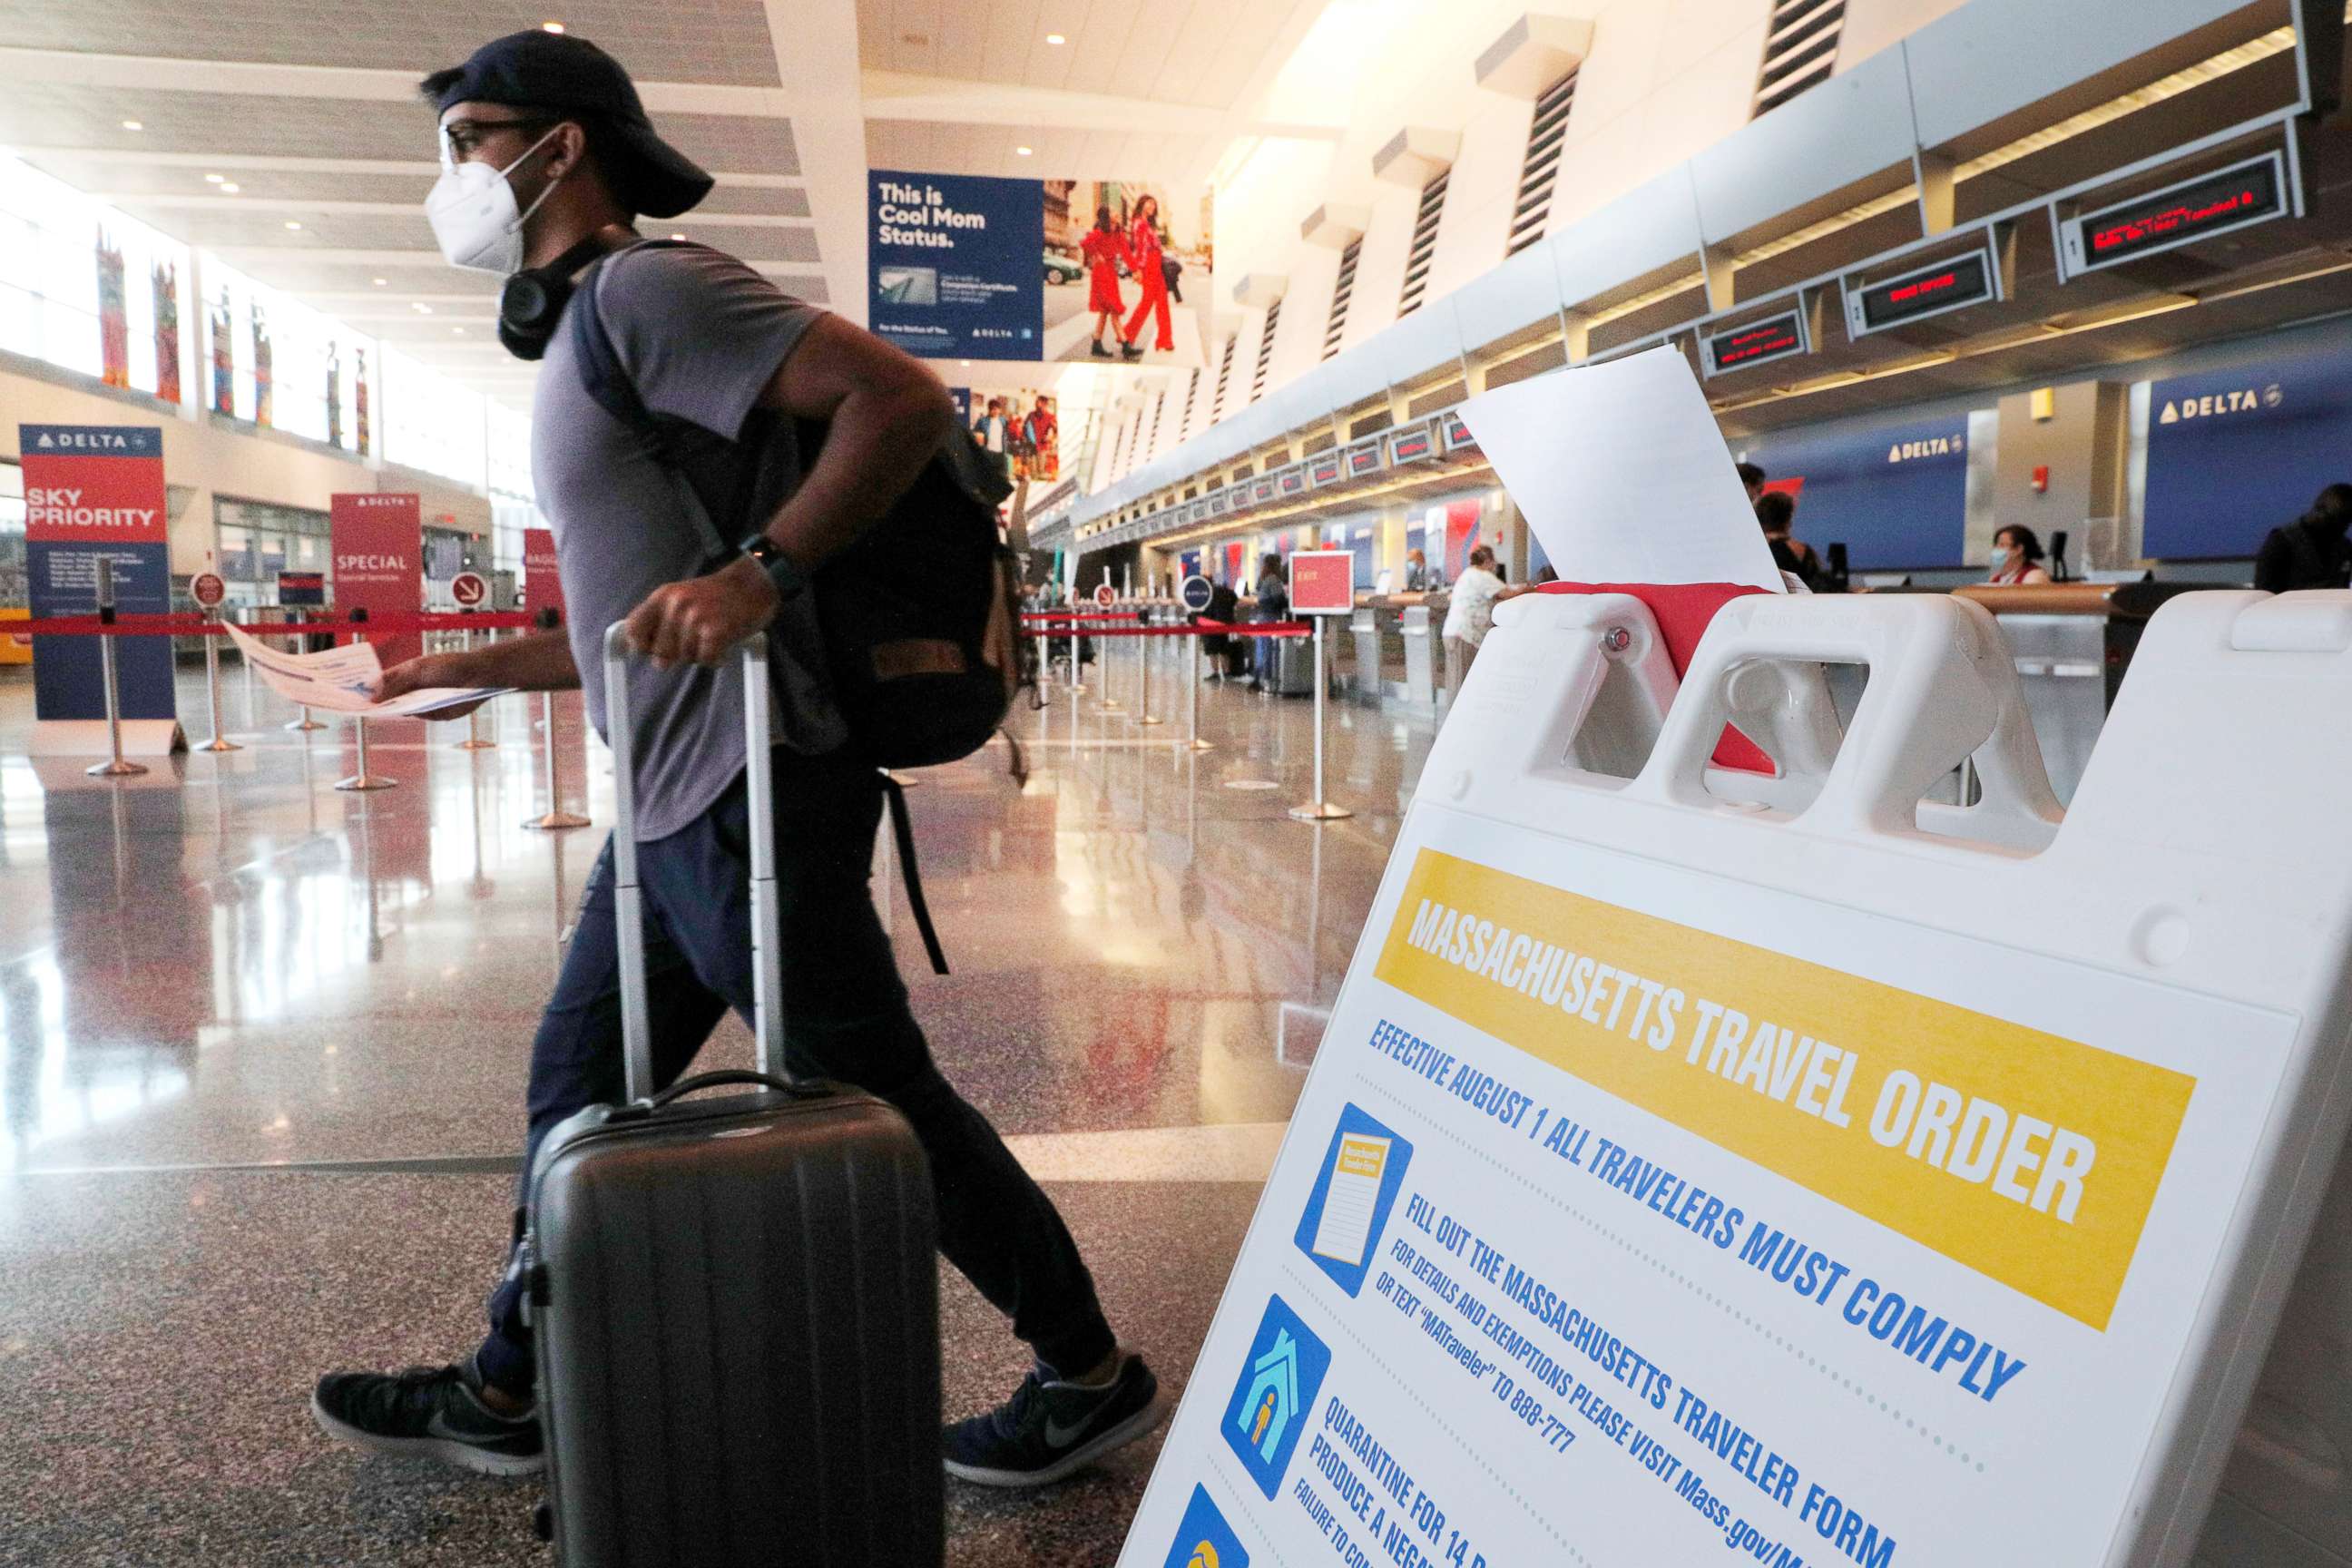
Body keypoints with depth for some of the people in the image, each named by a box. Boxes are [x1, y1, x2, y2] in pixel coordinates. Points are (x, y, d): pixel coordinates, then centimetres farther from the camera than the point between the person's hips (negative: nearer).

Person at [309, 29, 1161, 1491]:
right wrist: (477, 667, 26)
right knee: (577, 1089, 17)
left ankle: (1090, 1378, 18)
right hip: (679, 807, 10)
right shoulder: (591, 339, 21)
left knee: (882, 1099, 0)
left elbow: (906, 396, -22)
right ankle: (508, 1398, 35)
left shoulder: (648, 289, -10)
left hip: (746, 799, -10)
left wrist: (760, 572, -26)